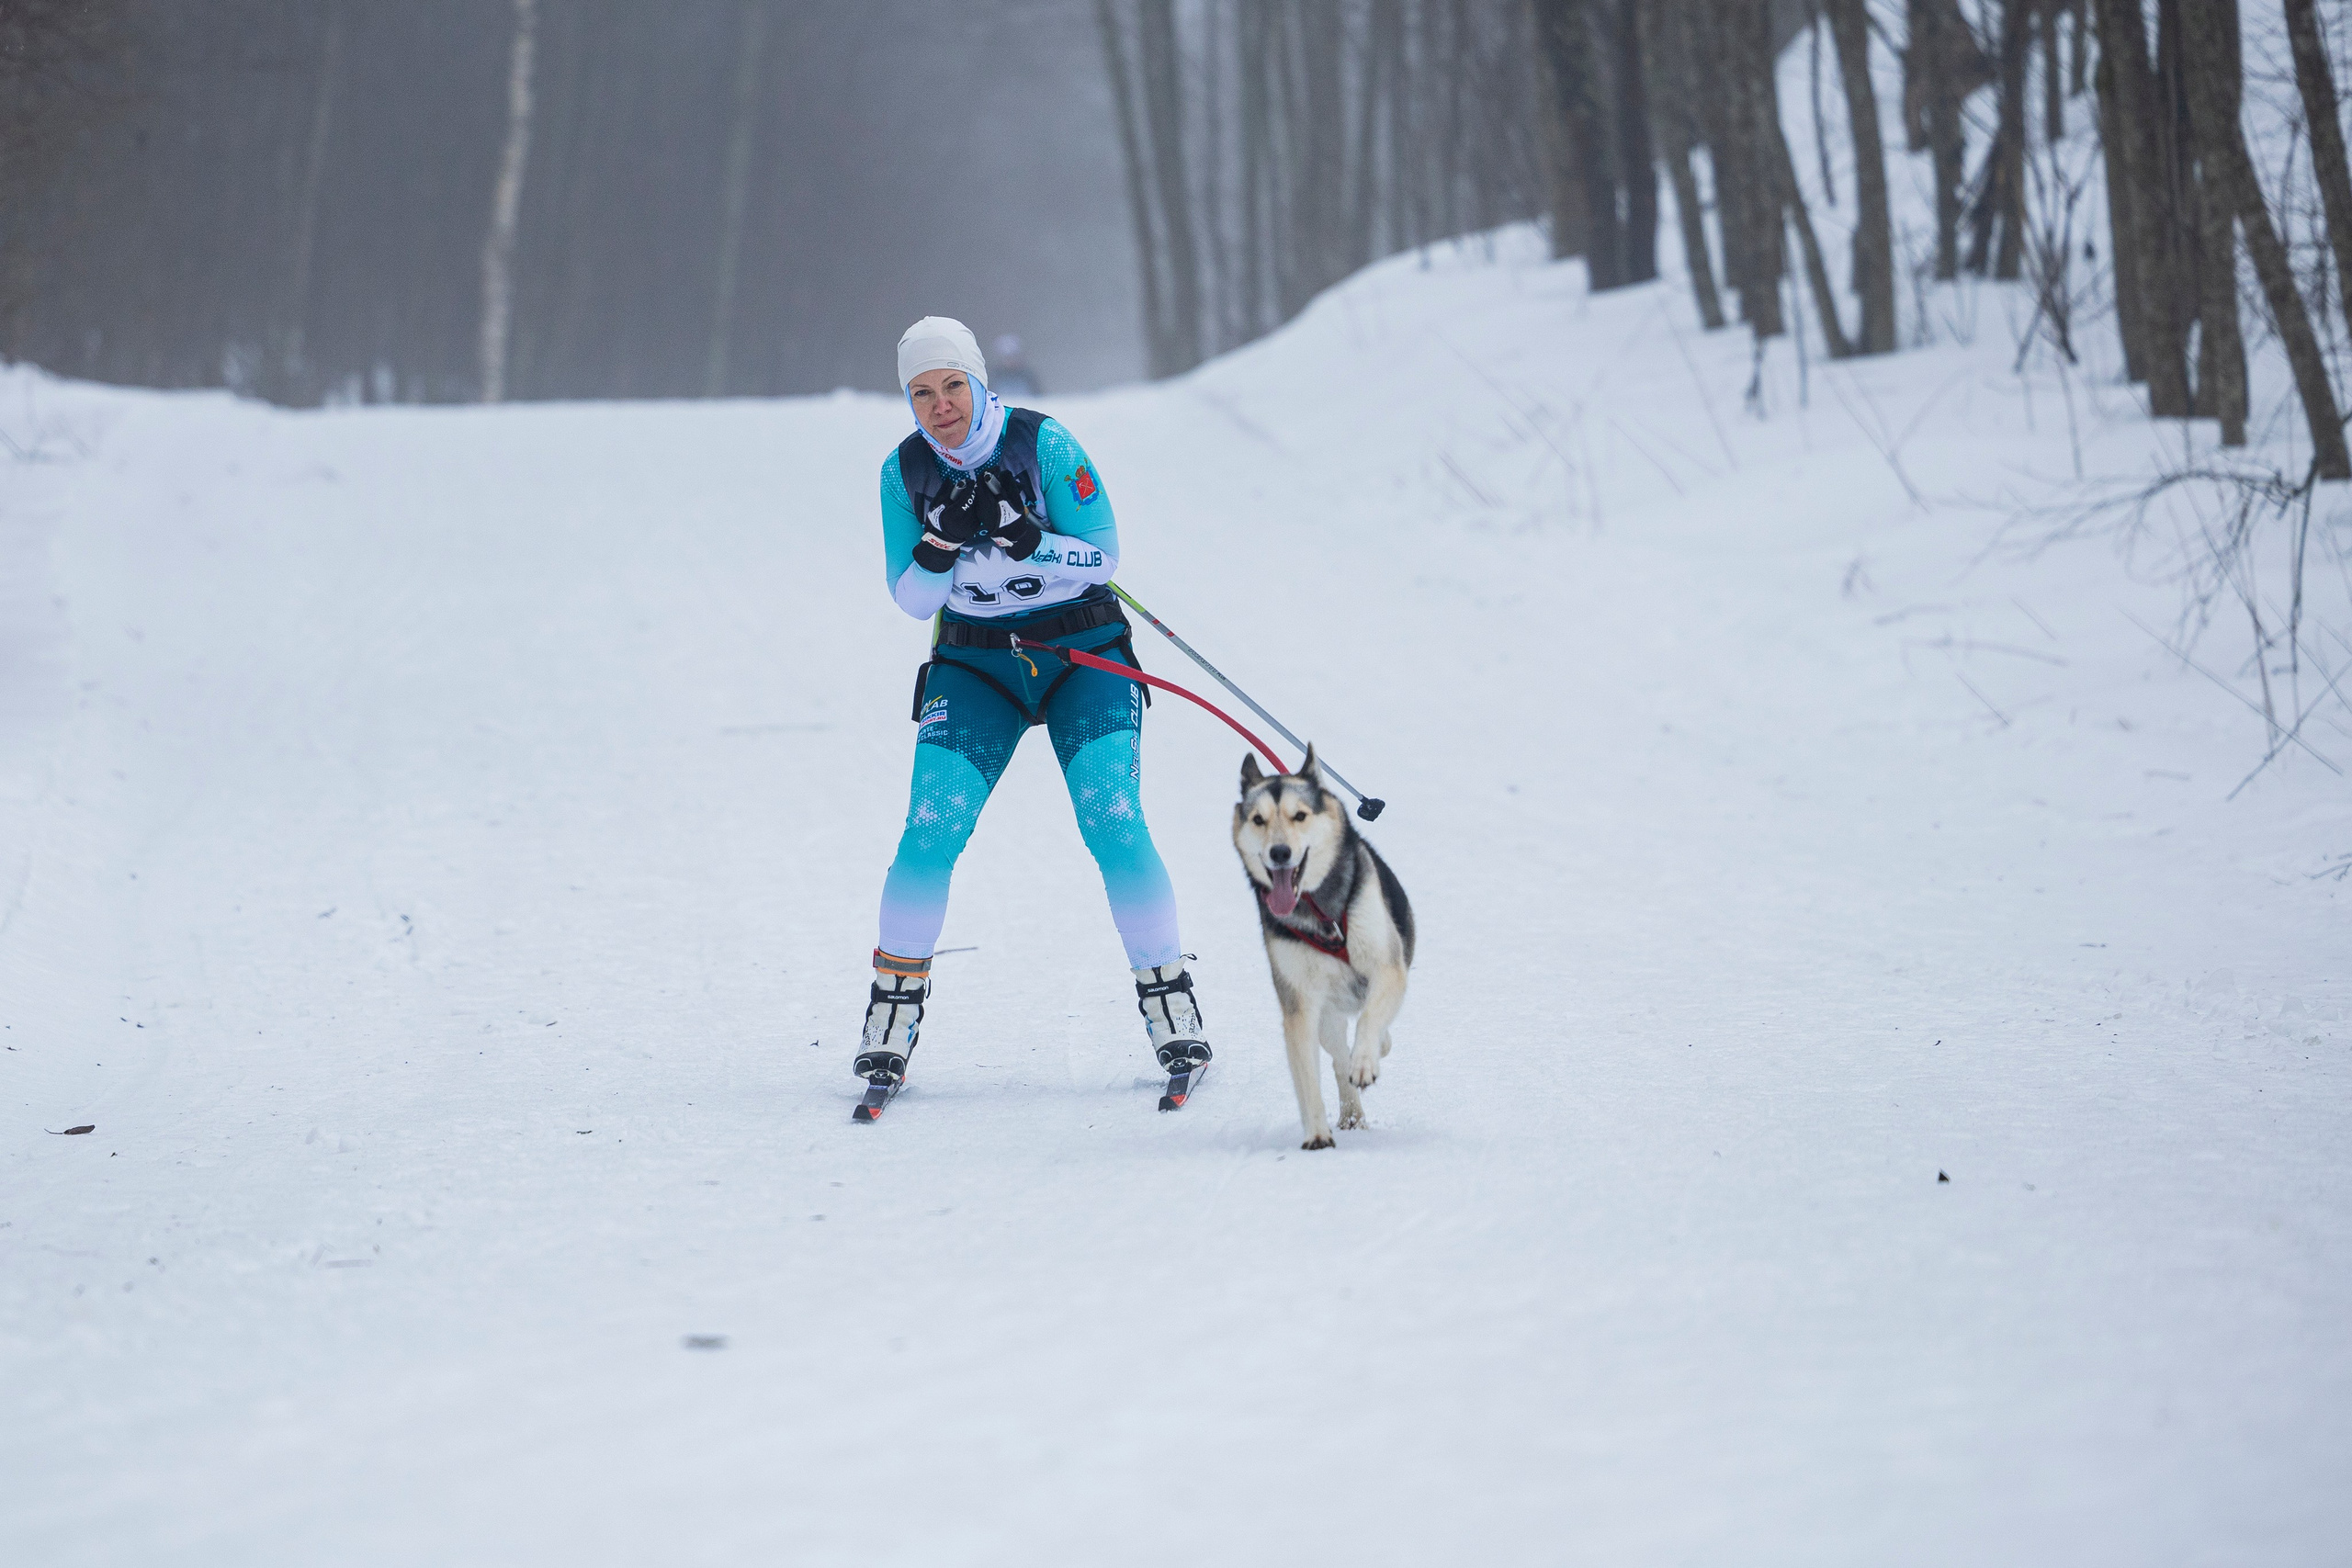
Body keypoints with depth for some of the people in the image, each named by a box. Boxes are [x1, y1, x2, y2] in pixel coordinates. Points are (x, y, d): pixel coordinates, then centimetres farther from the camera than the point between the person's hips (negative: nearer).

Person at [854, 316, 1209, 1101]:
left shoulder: (1043, 444, -13)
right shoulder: (905, 471, -4)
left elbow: (1103, 557, -12)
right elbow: (910, 597, -3)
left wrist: (1022, 541, -28)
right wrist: (942, 544, -23)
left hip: (1084, 653, -2)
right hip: (975, 662, 2)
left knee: (1114, 823, -17)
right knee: (932, 830, -14)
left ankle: (1170, 1001, -4)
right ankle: (894, 1007, 0)